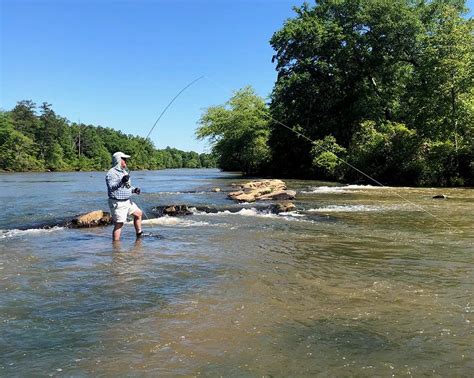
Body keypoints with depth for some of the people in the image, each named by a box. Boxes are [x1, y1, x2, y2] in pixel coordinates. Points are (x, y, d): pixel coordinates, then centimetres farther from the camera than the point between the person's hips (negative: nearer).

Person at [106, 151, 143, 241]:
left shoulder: (124, 172, 16)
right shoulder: (111, 173, -14)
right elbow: (111, 187, -27)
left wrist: (134, 190, 5)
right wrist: (121, 181, -40)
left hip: (127, 201, 10)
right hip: (117, 203, -10)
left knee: (138, 213, 18)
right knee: (119, 224, -7)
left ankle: (139, 234, 32)